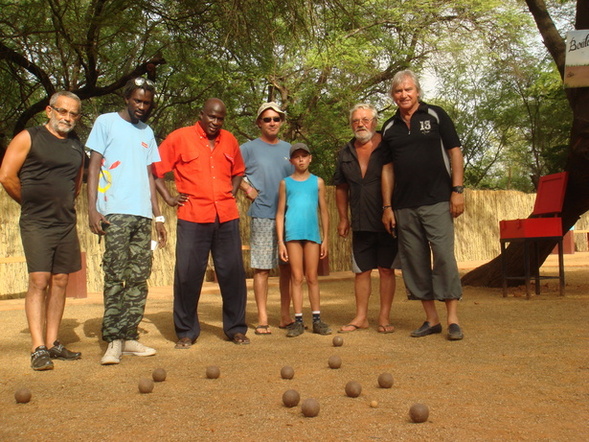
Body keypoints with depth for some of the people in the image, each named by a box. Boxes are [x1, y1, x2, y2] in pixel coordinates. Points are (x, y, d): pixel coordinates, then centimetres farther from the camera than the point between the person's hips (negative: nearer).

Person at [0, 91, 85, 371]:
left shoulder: (77, 146, 13)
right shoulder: (29, 138, -3)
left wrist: (64, 204, 14)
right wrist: (31, 203, 3)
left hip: (66, 224, 5)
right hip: (36, 224, -5)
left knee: (60, 281, 6)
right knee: (39, 280, -10)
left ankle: (52, 343, 14)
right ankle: (38, 348, -8)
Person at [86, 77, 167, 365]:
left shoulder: (147, 132, 21)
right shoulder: (106, 122, 6)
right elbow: (94, 166, 1)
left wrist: (158, 215, 15)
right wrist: (92, 208, -9)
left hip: (142, 214, 5)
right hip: (115, 212, -5)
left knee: (139, 277, 3)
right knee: (115, 276, -8)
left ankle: (129, 336, 9)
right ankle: (113, 341, -4)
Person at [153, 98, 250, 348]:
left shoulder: (229, 141, 13)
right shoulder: (179, 138, 1)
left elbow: (238, 171, 30)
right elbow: (155, 169, 4)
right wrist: (168, 198, -1)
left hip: (227, 217, 4)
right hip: (193, 217, -3)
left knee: (233, 273, 4)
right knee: (188, 275, -1)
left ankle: (236, 328, 17)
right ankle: (186, 332, 12)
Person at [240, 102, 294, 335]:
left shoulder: (289, 149, 14)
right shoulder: (249, 148, 3)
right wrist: (246, 188, -8)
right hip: (262, 216, -4)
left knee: (287, 266, 7)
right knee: (262, 268, -3)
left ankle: (285, 316, 17)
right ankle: (262, 319, 4)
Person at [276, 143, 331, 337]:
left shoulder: (317, 182, 10)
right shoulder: (285, 183, 8)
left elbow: (323, 212, 11)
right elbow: (280, 213, 7)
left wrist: (325, 239, 7)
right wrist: (280, 241, 0)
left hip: (312, 233, 0)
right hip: (292, 234, 0)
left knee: (312, 277, 4)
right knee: (296, 278, 1)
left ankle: (317, 319, 10)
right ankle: (298, 320, 6)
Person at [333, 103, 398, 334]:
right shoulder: (345, 153, 9)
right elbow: (341, 187, 17)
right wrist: (343, 218, 13)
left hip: (386, 221, -4)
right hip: (360, 225, 4)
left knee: (386, 270, 3)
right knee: (361, 271, 9)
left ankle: (384, 317, 12)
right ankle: (361, 317, 18)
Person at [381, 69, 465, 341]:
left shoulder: (435, 116, 5)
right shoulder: (389, 128, 13)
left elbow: (454, 152, 2)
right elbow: (388, 168, 13)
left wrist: (457, 190, -7)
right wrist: (387, 206, 7)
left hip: (437, 202, -4)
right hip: (404, 207, 4)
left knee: (444, 256, -8)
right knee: (414, 262, 4)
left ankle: (453, 320, -1)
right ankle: (431, 320, 14)